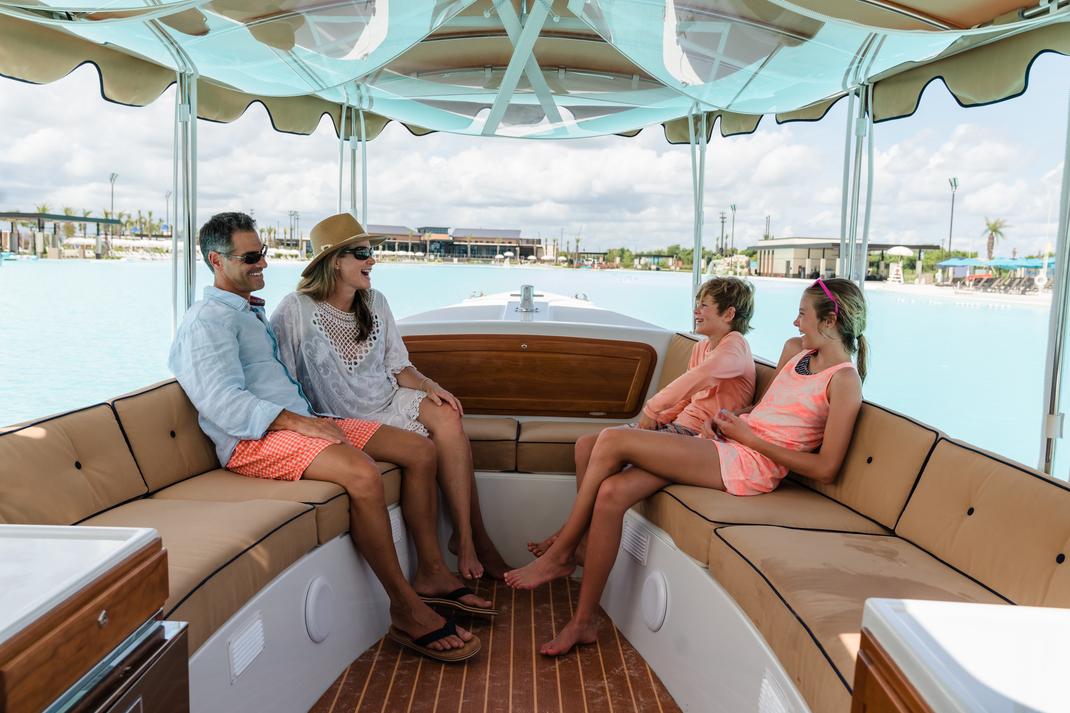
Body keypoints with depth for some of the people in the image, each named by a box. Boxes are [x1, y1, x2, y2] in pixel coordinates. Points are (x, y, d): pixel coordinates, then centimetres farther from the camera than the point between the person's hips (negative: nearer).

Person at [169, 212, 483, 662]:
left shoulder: (254, 312, 26)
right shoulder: (209, 318, -4)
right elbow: (222, 400, -17)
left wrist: (314, 417, 17)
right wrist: (297, 422, -25)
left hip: (302, 419, 10)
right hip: (255, 439, -10)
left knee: (418, 451, -2)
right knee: (361, 473, -36)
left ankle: (430, 572, 2)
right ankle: (406, 611, -24)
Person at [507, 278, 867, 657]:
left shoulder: (844, 380, -5)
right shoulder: (795, 350, 19)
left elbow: (825, 469, -11)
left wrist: (748, 436, -10)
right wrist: (731, 418, 7)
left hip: (749, 464, -8)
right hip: (724, 446, 8)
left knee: (612, 441, -19)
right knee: (612, 492, -15)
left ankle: (560, 554, -3)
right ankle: (583, 621, -4)